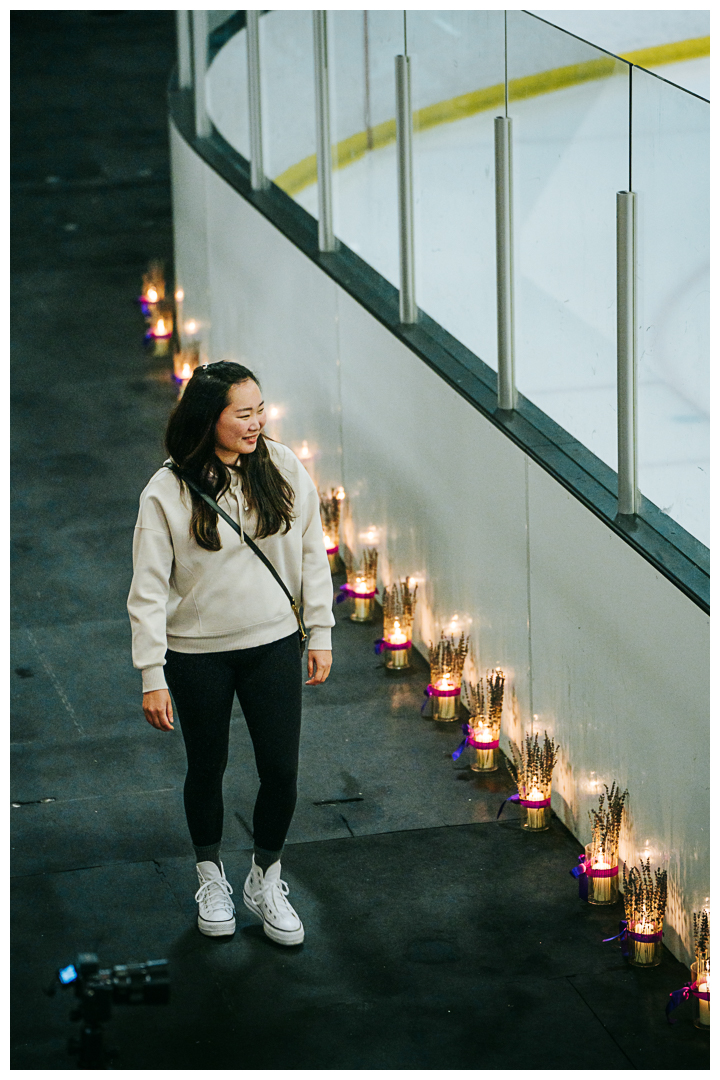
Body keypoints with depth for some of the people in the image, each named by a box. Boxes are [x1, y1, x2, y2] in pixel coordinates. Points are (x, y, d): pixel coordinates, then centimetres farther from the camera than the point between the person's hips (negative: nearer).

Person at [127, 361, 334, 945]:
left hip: (273, 643, 2)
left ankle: (266, 878, 27)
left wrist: (320, 634, 5)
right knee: (207, 769, 14)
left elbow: (311, 555, 4)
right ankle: (211, 875, 37)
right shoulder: (167, 493, -15)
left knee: (282, 771, 3)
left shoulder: (284, 469, -7)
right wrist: (152, 676, -11)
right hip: (197, 653, -2)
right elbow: (149, 590, -11)